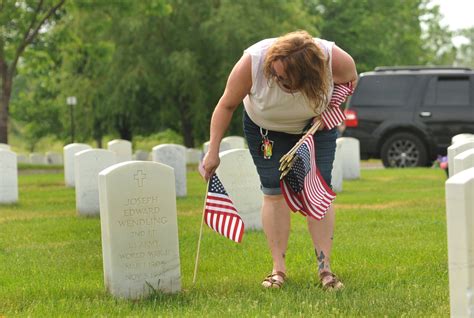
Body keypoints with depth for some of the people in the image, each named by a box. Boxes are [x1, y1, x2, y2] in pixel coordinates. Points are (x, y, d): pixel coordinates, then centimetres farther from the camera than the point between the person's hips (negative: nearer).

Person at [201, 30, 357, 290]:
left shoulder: (334, 59, -34)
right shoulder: (252, 62, -37)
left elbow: (350, 80, -8)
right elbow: (227, 105, -22)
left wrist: (329, 108, -22)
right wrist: (213, 151, -23)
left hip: (317, 123, 0)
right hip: (266, 127, 0)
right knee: (274, 190, -9)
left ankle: (325, 268, -8)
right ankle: (278, 268, -5)